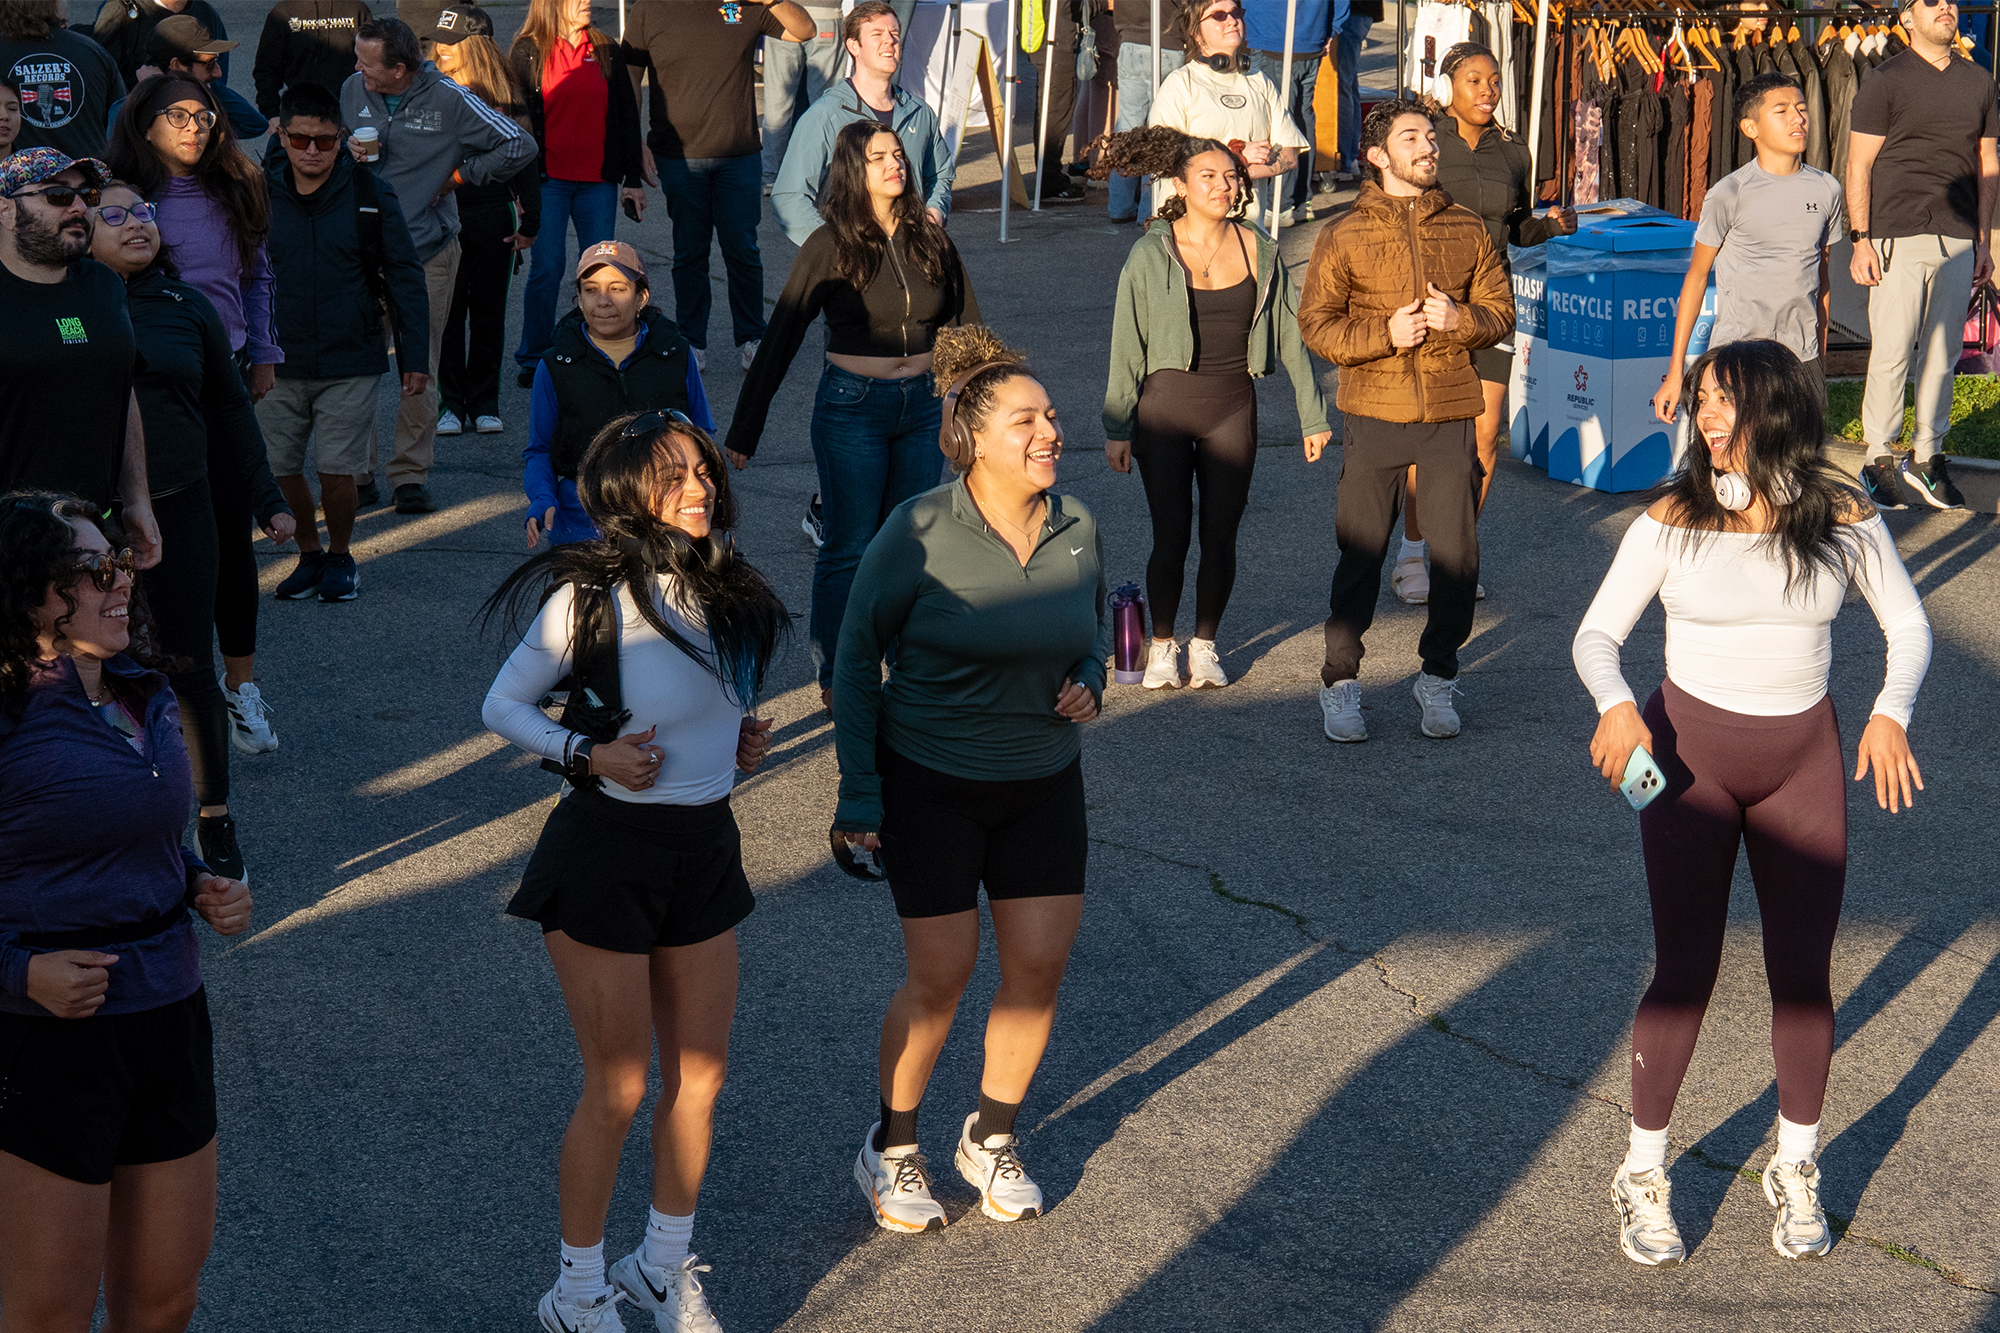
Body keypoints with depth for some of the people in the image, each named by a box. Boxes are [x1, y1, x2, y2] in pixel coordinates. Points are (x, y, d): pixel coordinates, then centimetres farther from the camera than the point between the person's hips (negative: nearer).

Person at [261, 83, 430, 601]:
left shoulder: (371, 193, -2)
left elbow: (405, 277, 3)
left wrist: (414, 356, -1)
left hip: (351, 362, -2)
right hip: (278, 362, 2)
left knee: (336, 469, -5)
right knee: (280, 469, 4)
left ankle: (340, 556, 19)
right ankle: (309, 553, 26)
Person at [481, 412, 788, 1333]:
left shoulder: (726, 593, 2)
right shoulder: (593, 594, -17)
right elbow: (503, 706, -9)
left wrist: (743, 736, 2)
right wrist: (589, 755, -22)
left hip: (706, 846, 6)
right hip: (607, 851, -6)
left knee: (700, 1076, 14)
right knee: (618, 1091, 3)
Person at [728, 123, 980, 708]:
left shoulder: (929, 239, 4)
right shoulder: (830, 247, -8)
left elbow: (965, 323, 12)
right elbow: (781, 338, -7)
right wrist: (744, 430, -9)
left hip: (923, 406, 4)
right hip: (852, 407, -4)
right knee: (850, 548, 1)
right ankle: (835, 678, 13)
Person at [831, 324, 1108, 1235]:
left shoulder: (1078, 528, -4)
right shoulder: (918, 534, -18)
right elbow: (856, 657, -8)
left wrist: (1089, 682, -8)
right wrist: (858, 791, -9)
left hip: (1044, 782, 4)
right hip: (929, 783, -4)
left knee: (1040, 965, 4)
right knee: (940, 976, -1)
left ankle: (991, 1138, 28)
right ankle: (891, 1147, 23)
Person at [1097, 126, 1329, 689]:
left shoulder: (1258, 250, 3)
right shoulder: (1152, 254, -4)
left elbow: (1290, 335, 8)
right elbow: (1127, 346, -1)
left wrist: (1313, 414, 9)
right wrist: (1117, 427, -2)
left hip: (1234, 406, 2)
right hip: (1167, 402, -2)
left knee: (1220, 537, 5)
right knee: (1171, 536, 0)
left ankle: (1205, 644, 24)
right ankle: (1162, 646, 20)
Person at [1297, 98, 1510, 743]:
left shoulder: (1467, 229, 9)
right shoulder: (1344, 237, 2)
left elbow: (1500, 312, 11)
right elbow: (1316, 323, -1)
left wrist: (1459, 318, -10)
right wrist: (1384, 333, -15)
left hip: (1451, 413, 2)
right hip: (1375, 414, -2)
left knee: (1456, 555, 3)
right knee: (1360, 554, 1)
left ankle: (1437, 678, 19)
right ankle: (1340, 683, 12)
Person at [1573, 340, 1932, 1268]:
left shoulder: (1843, 520, -6)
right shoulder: (1672, 521, -10)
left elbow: (1908, 625, 5)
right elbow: (1596, 635, -6)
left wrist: (1890, 713, -12)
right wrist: (1617, 706, -27)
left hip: (1803, 757, 2)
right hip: (1690, 752, -2)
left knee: (1802, 971, 4)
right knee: (1685, 970, -2)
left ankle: (1796, 1174, 24)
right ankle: (1644, 1176, 14)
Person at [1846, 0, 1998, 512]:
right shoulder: (1885, 80, 0)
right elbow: (1859, 165, -2)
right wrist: (1860, 239, -8)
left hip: (1958, 239, 4)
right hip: (1898, 235, -4)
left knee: (1943, 351, 7)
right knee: (1891, 351, -4)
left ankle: (1926, 457, 17)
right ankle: (1879, 459, 8)